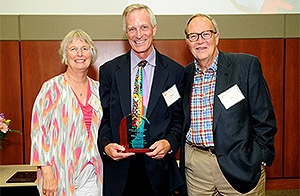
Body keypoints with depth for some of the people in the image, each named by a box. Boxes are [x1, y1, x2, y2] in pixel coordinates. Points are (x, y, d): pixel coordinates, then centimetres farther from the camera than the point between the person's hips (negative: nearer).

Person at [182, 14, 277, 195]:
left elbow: (264, 119, -5)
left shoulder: (247, 65, -7)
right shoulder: (185, 74, 5)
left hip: (240, 165, -3)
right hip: (195, 165, 3)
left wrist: (258, 159, -7)